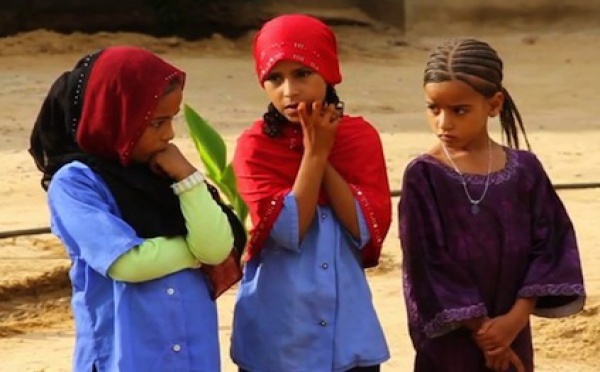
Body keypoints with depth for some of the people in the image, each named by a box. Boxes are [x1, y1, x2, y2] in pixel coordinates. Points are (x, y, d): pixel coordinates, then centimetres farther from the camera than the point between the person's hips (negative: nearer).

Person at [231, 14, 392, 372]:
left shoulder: (360, 137, 2)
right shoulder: (256, 146, -6)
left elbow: (369, 229, -9)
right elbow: (287, 231, -17)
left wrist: (323, 155, -12)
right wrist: (313, 152, -16)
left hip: (348, 332, 2)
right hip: (277, 336, -2)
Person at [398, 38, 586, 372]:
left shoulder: (524, 170, 0)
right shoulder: (424, 176, -9)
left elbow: (550, 245, -1)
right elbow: (428, 263, -11)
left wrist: (515, 318, -13)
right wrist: (479, 327, -12)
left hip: (510, 339, 3)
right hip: (449, 343, -3)